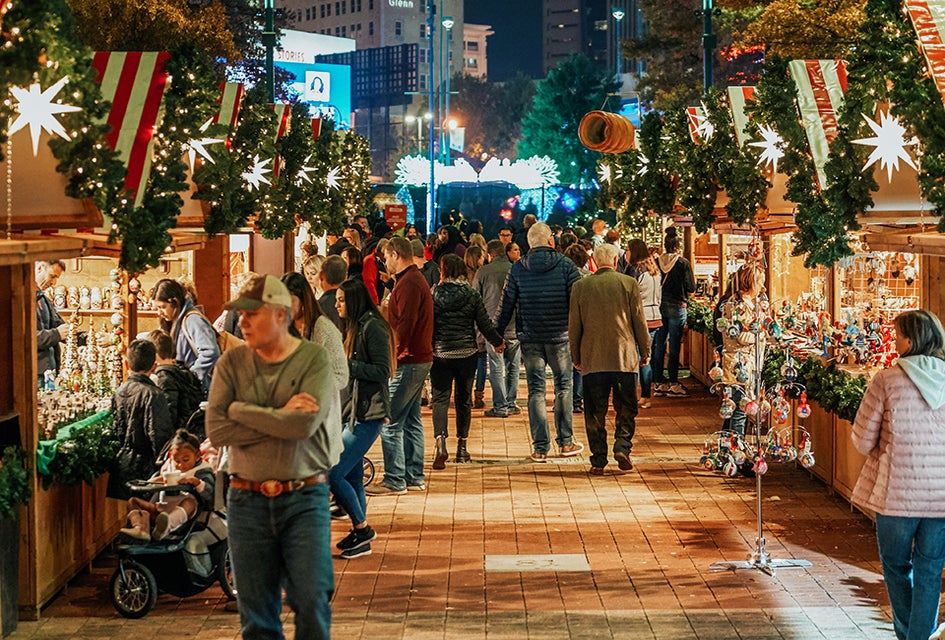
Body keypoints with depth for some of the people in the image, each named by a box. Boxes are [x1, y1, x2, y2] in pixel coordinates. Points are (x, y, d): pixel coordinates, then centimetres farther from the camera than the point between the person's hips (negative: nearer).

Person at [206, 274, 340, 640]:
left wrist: (241, 410, -9)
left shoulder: (313, 358, -3)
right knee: (256, 610, 7)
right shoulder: (231, 363, 4)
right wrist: (280, 418, -12)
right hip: (248, 500, 2)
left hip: (305, 498, -2)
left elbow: (305, 424, -19)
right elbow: (216, 430, -8)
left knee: (312, 599, -6)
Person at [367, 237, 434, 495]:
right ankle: (414, 477, 18)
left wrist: (392, 356, -19)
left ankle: (394, 480, -6)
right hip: (420, 358, 11)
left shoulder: (408, 284, -16)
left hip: (408, 362, -11)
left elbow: (405, 325, -22)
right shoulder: (415, 279, 18)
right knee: (411, 420, 14)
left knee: (390, 422, -8)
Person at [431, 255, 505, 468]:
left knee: (440, 398, 1)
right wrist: (497, 341, 17)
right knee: (464, 399, 13)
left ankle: (441, 440, -21)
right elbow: (484, 323, 1)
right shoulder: (472, 294, -2)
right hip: (467, 354, 2)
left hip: (440, 354, -2)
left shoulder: (434, 294, -5)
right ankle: (461, 446, 18)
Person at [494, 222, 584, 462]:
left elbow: (506, 305, 2)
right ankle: (565, 442, 18)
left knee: (536, 390, 5)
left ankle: (540, 448, 4)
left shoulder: (518, 269, 1)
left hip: (530, 338, 1)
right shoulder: (566, 265, -4)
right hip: (560, 337, -1)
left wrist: (496, 334, 11)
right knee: (563, 386, 13)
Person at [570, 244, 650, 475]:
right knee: (626, 408, 11)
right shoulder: (629, 283, 0)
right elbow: (639, 321, 2)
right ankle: (622, 445, -6)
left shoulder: (580, 286, 2)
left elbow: (574, 325, 6)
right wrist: (645, 352, 13)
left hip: (593, 358, 1)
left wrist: (576, 357, 16)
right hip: (625, 357, -1)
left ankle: (598, 459, 4)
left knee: (595, 412, 5)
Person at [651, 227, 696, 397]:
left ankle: (659, 383, 12)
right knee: (674, 346, 2)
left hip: (660, 306, 3)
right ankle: (673, 384, 3)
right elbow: (691, 287, -5)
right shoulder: (683, 263, -10)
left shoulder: (657, 262, -2)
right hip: (677, 307, -3)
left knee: (659, 345, 9)